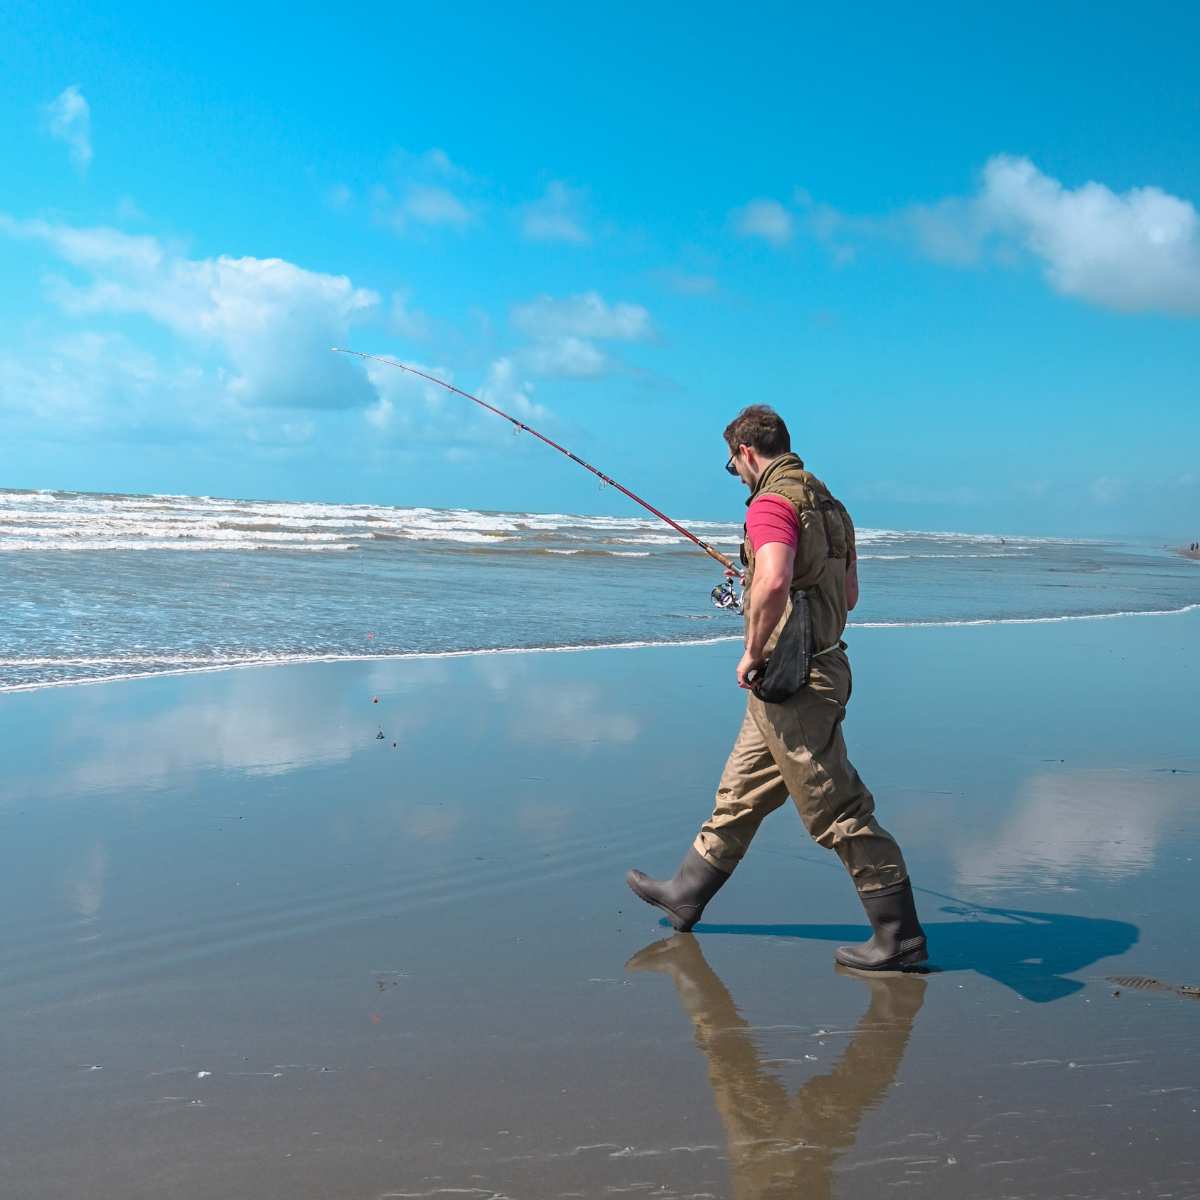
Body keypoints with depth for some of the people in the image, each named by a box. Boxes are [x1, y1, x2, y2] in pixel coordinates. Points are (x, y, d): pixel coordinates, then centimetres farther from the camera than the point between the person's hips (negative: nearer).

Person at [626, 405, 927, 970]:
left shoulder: (772, 502, -17)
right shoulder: (826, 502, 14)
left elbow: (774, 581, -35)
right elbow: (849, 594, 23)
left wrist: (753, 652, -21)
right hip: (818, 666, 10)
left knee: (838, 812, -3)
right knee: (739, 796, 20)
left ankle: (900, 936, 4)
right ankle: (684, 895, 34)